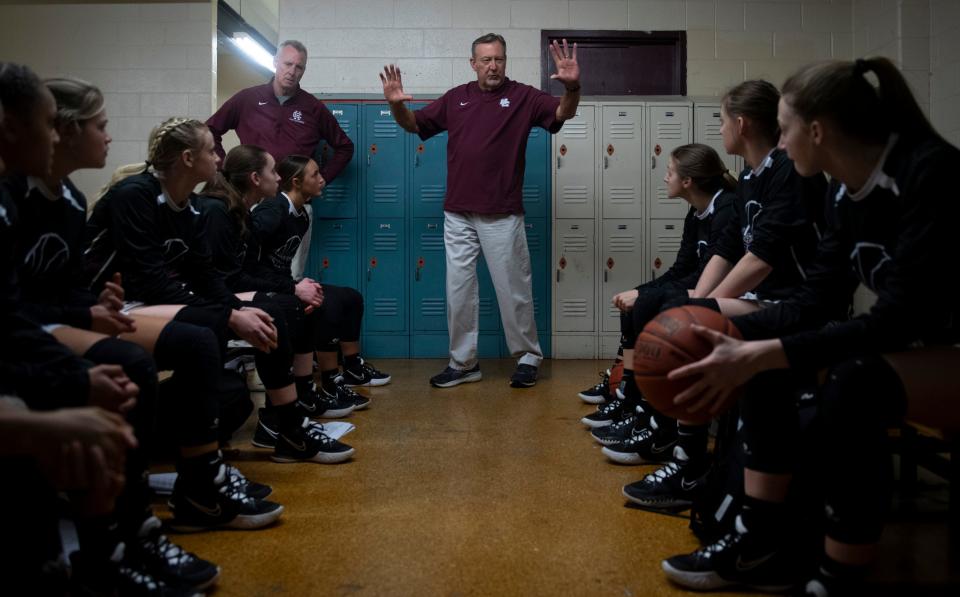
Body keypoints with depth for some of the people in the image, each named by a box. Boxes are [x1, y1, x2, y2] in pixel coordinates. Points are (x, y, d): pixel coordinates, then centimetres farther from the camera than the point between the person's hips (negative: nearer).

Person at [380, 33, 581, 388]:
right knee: (458, 290, 7)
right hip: (457, 214, 4)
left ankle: (528, 357, 21)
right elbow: (414, 124, 13)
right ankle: (463, 363, 19)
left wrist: (572, 87, -32)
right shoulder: (456, 98, 10)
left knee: (513, 288, 5)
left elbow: (563, 113, -11)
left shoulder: (522, 96, 1)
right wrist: (396, 104, -8)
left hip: (503, 214, -3)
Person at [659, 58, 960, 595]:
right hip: (911, 347, 8)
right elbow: (813, 302, 1)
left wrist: (760, 355, -34)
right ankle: (763, 544, -2)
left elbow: (898, 318, -29)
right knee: (755, 349, -6)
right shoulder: (844, 191, 1)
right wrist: (718, 326, -11)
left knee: (852, 382, -35)